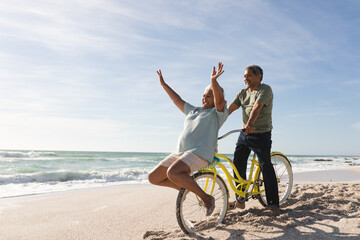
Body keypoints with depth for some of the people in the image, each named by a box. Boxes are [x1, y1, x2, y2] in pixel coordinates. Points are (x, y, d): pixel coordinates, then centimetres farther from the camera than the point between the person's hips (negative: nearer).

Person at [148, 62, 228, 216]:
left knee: (172, 173, -34)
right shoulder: (193, 111, 27)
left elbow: (219, 100, -15)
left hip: (199, 153, -8)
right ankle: (185, 187, 16)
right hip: (179, 153, 8)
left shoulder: (218, 113, 5)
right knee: (153, 177, -1)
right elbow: (177, 100, 32)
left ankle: (206, 198, -16)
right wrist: (163, 84, 32)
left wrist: (214, 81, -30)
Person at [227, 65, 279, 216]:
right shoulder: (243, 93, 11)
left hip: (261, 134, -7)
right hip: (244, 134, 7)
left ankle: (273, 205, 1)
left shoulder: (265, 89, -9)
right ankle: (240, 200, 21)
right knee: (237, 164, 6)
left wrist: (250, 123, -44)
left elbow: (257, 107, -28)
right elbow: (229, 109, 2)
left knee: (266, 168, -8)